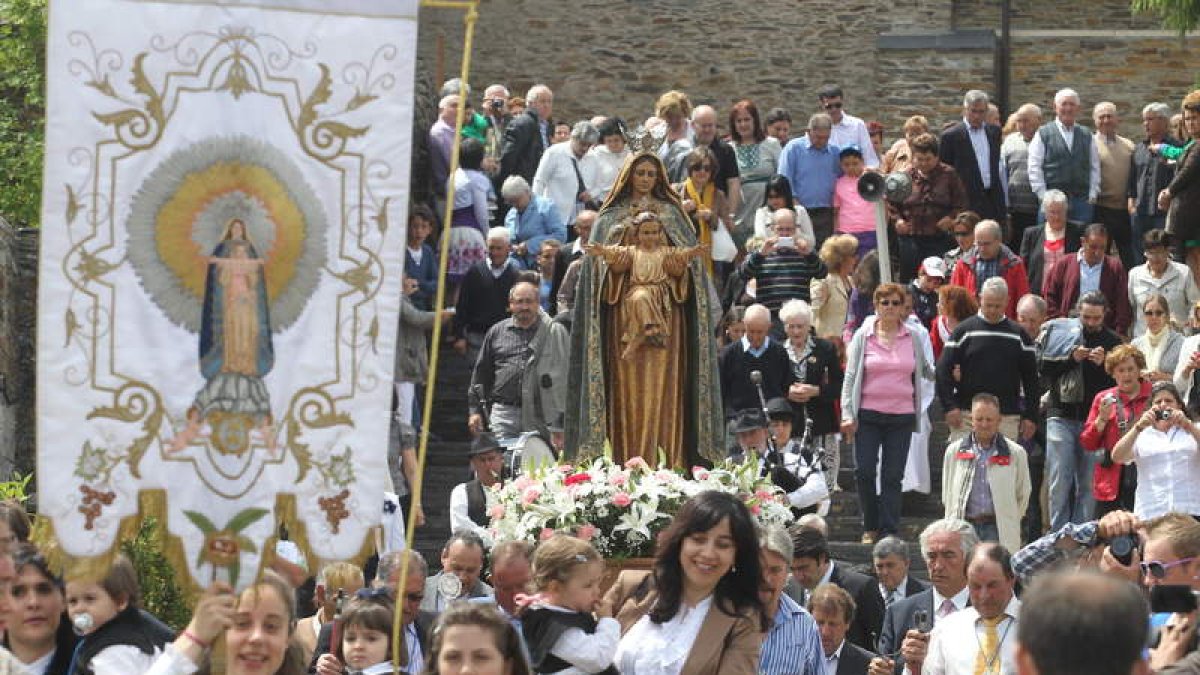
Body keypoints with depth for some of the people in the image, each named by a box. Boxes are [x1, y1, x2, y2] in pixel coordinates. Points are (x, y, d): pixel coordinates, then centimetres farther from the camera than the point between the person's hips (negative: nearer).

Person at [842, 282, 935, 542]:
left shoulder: (914, 337, 5)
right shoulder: (863, 336, 2)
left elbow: (926, 371, 17)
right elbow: (851, 376, 3)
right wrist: (847, 414, -3)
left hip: (902, 415, 1)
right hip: (868, 414, -1)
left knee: (893, 476, 3)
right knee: (864, 471, -4)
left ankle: (889, 531, 8)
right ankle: (871, 526, 14)